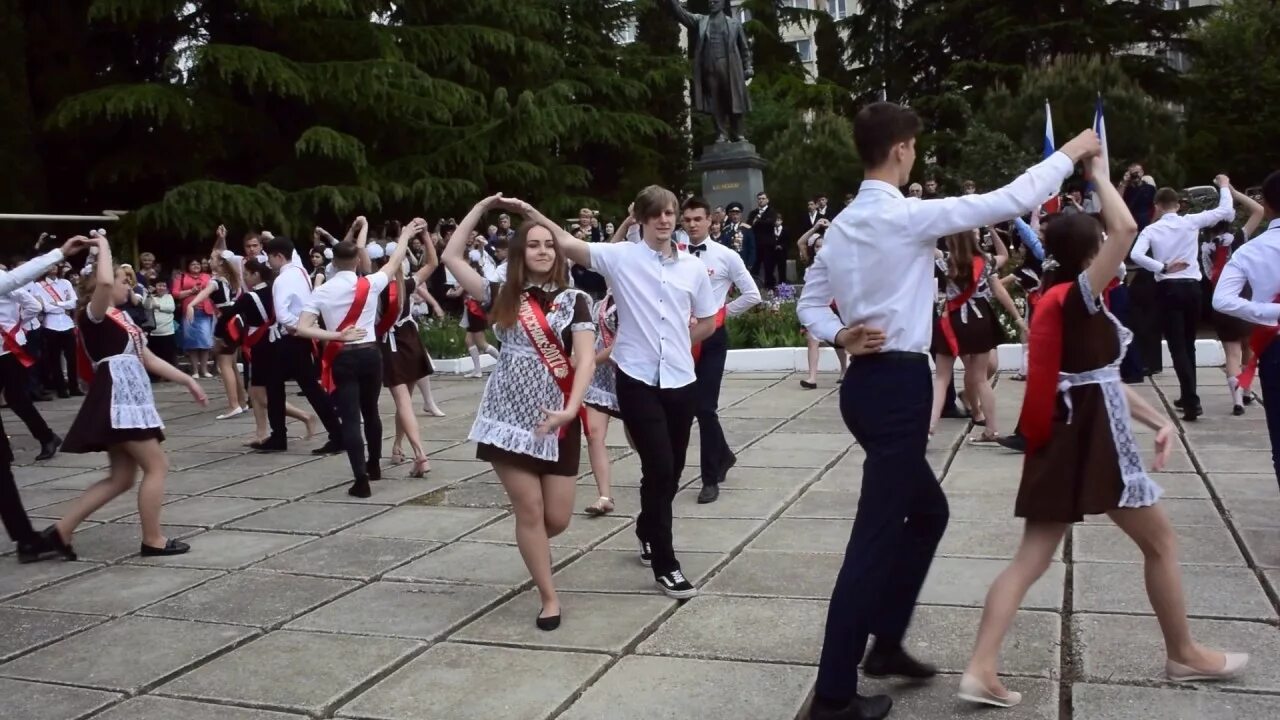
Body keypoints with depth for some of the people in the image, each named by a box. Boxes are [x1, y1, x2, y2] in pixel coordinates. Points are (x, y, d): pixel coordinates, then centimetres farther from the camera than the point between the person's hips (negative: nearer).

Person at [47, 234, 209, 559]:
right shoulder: (93, 314, -9)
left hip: (130, 397, 10)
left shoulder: (122, 317, 20)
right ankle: (153, 540, 4)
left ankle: (61, 529, 14)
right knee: (157, 466, -5)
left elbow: (148, 359, 22)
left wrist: (187, 380, 20)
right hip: (116, 398, -10)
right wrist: (103, 246, -15)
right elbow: (104, 282, -32)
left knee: (121, 477, 11)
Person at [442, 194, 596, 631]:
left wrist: (571, 408, -21)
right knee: (529, 511, 0)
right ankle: (549, 598, 15)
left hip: (556, 421, 0)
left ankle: (531, 545, 38)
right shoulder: (503, 298, 6)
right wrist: (483, 207, 3)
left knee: (557, 518, 2)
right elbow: (451, 257, 4)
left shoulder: (573, 300, 1)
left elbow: (585, 359, -8)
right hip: (508, 417, 1)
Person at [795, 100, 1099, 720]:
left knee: (927, 512, 23)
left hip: (866, 381, 9)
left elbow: (809, 304, 13)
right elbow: (1011, 200, -10)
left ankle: (885, 644, 30)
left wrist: (840, 335, -3)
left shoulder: (842, 224, 11)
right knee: (877, 534, -6)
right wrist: (1072, 153, 3)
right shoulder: (908, 215, -13)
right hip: (898, 384, -9)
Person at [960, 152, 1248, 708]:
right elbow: (1127, 228, -25)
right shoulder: (1078, 296, -12)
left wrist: (1157, 419, 13)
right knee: (1160, 540, 13)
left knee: (1031, 558, 2)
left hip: (1064, 438, 8)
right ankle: (1184, 655, 30)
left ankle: (980, 671, -7)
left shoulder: (1067, 305, 15)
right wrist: (1099, 175, -11)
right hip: (1093, 442, -8)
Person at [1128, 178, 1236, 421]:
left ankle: (1192, 402, -15)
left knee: (1177, 347, -4)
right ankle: (1188, 396, 26)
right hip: (1192, 287, 3)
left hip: (1168, 289, -3)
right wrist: (1224, 186, 23)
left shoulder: (1151, 229, -2)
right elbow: (1225, 211, 7)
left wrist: (1163, 268, -14)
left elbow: (1136, 255, -18)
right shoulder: (1191, 221, 1)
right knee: (1188, 344, 17)